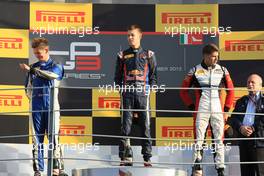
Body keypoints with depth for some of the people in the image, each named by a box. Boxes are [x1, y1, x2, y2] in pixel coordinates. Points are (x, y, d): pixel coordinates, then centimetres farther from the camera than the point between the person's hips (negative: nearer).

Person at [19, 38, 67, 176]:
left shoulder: (56, 66, 7)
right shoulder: (33, 67, 16)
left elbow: (52, 74, -16)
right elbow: (28, 88, 23)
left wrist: (31, 70, -15)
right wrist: (31, 97, 5)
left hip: (52, 107, -3)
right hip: (36, 107, 3)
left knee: (54, 137, -9)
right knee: (37, 139, 0)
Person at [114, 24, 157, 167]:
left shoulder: (148, 55, 11)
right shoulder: (123, 55, 15)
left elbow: (154, 75, 11)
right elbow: (118, 76, 16)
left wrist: (149, 89, -1)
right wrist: (121, 90, 3)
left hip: (143, 93, -1)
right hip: (127, 94, 1)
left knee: (145, 126, -2)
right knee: (125, 126, -5)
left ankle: (147, 157, 0)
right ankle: (126, 157, -4)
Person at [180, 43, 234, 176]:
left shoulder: (222, 70, 6)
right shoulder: (195, 71, 1)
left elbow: (230, 90, 14)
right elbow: (183, 91, 9)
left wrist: (227, 108, 8)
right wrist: (191, 106, 4)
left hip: (218, 111, 2)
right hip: (201, 111, -2)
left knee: (219, 139, 1)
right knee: (199, 139, -4)